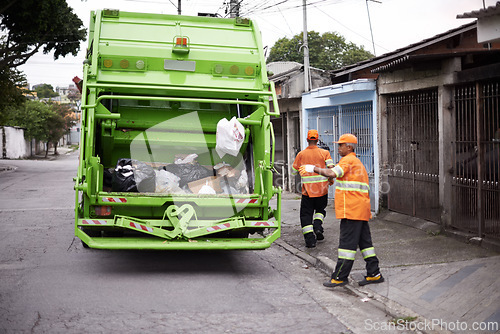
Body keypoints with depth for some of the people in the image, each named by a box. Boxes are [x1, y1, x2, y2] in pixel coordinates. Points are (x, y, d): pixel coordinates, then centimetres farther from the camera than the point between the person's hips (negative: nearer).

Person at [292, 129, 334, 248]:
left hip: (307, 190, -1)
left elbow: (294, 170, 7)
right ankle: (318, 226, -1)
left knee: (306, 214, 6)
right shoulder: (325, 153, -1)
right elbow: (331, 168, -10)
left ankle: (310, 239, -4)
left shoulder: (301, 154, 1)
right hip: (322, 189, 1)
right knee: (320, 209, 23)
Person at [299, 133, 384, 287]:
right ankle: (374, 274, 14)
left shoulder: (348, 160, -9)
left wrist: (313, 168, -17)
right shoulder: (356, 162, 24)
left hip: (351, 210, -10)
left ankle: (340, 277, -4)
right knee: (364, 241, 12)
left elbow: (332, 173, -24)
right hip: (361, 210, 10)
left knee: (347, 242, -7)